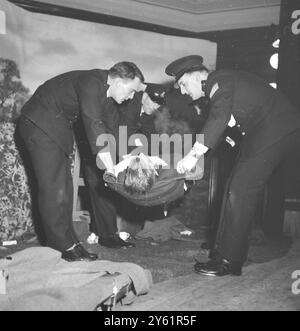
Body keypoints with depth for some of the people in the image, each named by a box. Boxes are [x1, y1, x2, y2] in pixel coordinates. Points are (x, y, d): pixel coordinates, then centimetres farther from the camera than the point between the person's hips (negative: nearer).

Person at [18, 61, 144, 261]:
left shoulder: (107, 91, 3)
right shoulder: (91, 83, -25)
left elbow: (111, 131, 6)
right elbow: (94, 127, -32)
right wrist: (112, 170, -31)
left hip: (58, 129, 10)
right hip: (40, 125, -10)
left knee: (64, 189, 8)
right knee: (54, 188, -11)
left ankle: (68, 242, 14)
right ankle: (65, 247, -5)